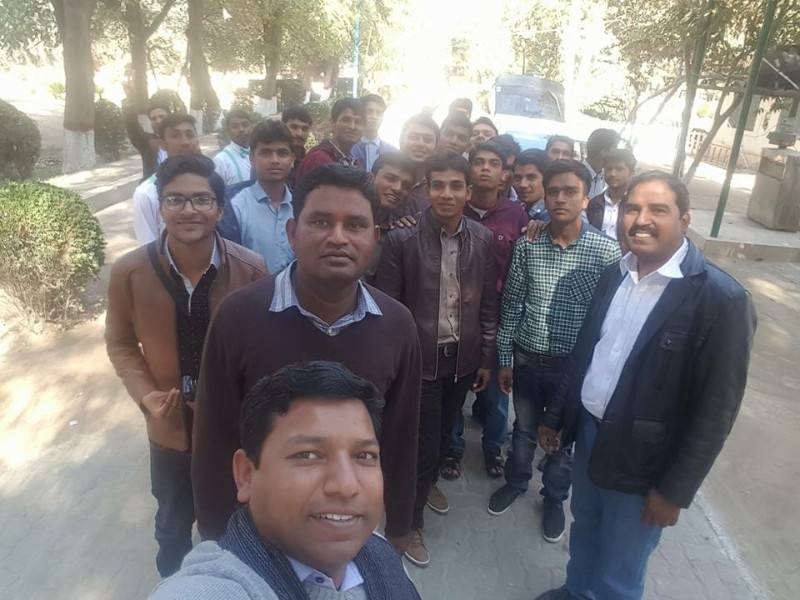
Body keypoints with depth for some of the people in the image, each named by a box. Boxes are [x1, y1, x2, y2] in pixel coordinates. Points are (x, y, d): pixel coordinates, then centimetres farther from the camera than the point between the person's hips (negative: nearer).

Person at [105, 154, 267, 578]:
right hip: (170, 427, 1)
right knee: (173, 525, 28)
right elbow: (121, 343, -3)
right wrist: (145, 394, -16)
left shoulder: (251, 269, -20)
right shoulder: (129, 272, -17)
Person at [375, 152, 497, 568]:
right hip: (419, 359, -4)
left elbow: (488, 304, 4)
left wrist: (486, 358, 7)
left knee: (444, 433, 22)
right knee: (423, 441, 5)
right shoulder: (402, 239, -14)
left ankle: (428, 481, 52)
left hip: (462, 357, 4)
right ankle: (410, 522, 28)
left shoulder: (483, 240, -3)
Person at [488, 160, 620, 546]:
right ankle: (516, 482, 47)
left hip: (576, 366, -1)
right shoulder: (527, 246, -7)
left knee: (563, 438, 18)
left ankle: (554, 498, 42)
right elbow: (511, 306, 0)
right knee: (524, 430, 22)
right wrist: (504, 359, 3)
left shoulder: (607, 252, -13)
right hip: (527, 360, 2)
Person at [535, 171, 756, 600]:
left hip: (644, 460, -5)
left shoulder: (721, 299, -20)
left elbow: (717, 408, -17)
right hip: (588, 431, 6)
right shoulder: (614, 275, 0)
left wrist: (675, 489, -14)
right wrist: (555, 415, 13)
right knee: (584, 529, 27)